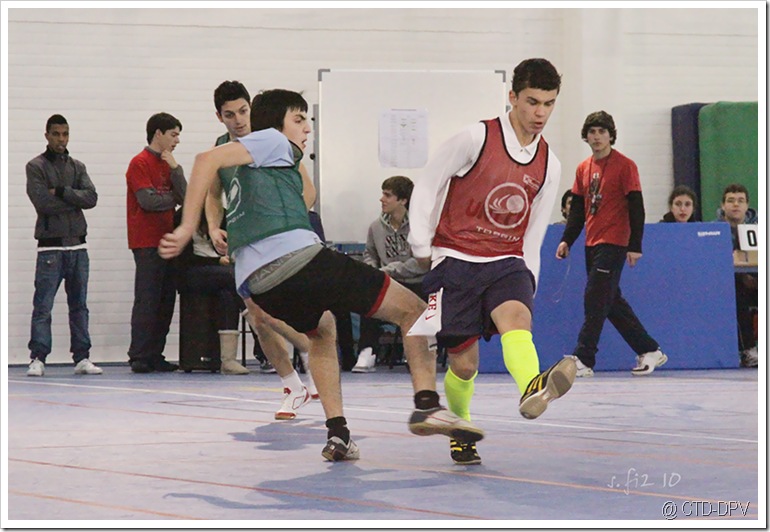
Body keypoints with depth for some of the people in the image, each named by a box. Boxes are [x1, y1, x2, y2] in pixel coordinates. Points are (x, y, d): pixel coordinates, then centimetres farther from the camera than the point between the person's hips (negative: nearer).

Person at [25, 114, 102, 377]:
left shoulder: (77, 167, 14)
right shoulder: (36, 167, 0)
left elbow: (91, 198, -1)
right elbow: (43, 203, -14)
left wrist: (61, 192, -11)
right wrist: (74, 200, -6)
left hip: (78, 246, 5)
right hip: (50, 246, -5)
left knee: (79, 305, 7)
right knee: (43, 306, -7)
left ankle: (82, 357, 11)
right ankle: (38, 358, -5)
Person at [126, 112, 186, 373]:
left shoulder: (168, 164, 17)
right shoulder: (140, 163, -6)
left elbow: (185, 197, 7)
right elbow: (148, 200, -16)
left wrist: (175, 168, -4)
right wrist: (174, 199, 1)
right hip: (147, 243, -8)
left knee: (165, 301, 6)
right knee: (147, 301, -9)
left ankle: (155, 356, 10)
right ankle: (139, 358, -7)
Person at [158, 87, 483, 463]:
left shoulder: (242, 175, 34)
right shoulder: (273, 140, 11)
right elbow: (208, 160, -6)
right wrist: (187, 229, -12)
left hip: (254, 282, 8)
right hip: (298, 256, -8)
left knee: (320, 330, 36)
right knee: (412, 309, 3)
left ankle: (337, 433, 19)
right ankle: (427, 403, -17)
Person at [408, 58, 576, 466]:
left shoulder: (549, 165, 7)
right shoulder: (475, 139, -6)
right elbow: (426, 189, 1)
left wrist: (527, 281, 12)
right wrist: (422, 247, -2)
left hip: (506, 262, 2)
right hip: (455, 260, -2)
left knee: (515, 316, -32)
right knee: (463, 363, -4)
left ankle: (532, 390, -62)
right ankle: (460, 427, 28)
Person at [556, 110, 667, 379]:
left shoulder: (625, 166, -6)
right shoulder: (583, 169, 13)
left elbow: (636, 208, -9)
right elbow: (578, 209, 17)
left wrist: (635, 246, -14)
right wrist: (567, 240, 7)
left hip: (613, 244, -7)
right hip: (592, 244, 7)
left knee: (595, 300, -11)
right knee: (612, 302, 9)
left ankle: (583, 359, -11)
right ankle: (649, 351, 19)